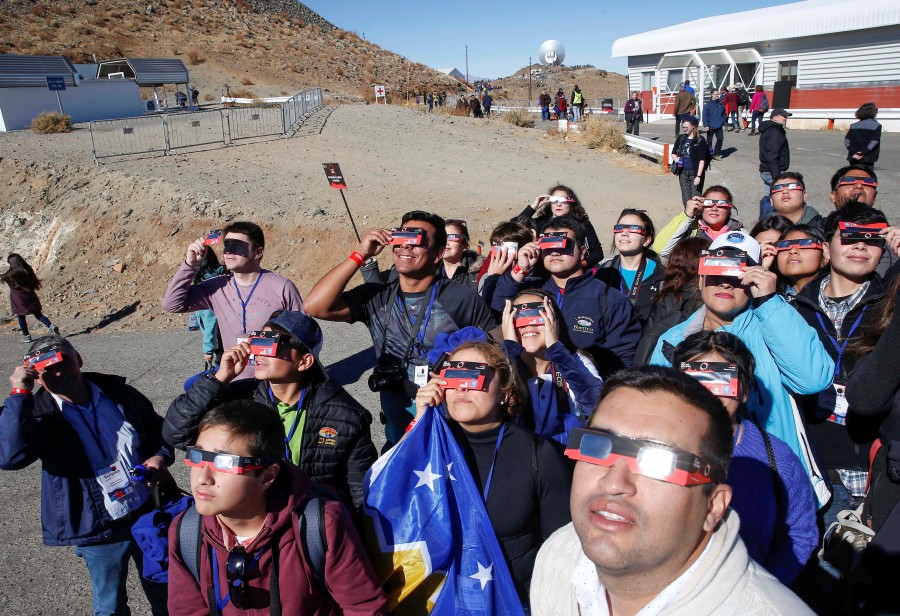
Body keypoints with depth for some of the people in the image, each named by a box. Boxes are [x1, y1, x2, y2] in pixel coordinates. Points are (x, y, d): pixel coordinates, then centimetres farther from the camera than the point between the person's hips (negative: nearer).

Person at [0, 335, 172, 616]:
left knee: (164, 591, 22)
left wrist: (160, 456, -11)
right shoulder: (39, 415, -11)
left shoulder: (118, 392, -4)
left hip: (150, 512, 2)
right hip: (98, 529, -2)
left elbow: (157, 427, 9)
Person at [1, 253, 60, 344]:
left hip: (18, 300, -4)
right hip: (30, 298, 4)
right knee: (38, 314, 15)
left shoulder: (10, 275, -15)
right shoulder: (27, 271, -6)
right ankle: (51, 326, -3)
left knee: (21, 318, 12)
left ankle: (26, 336, 18)